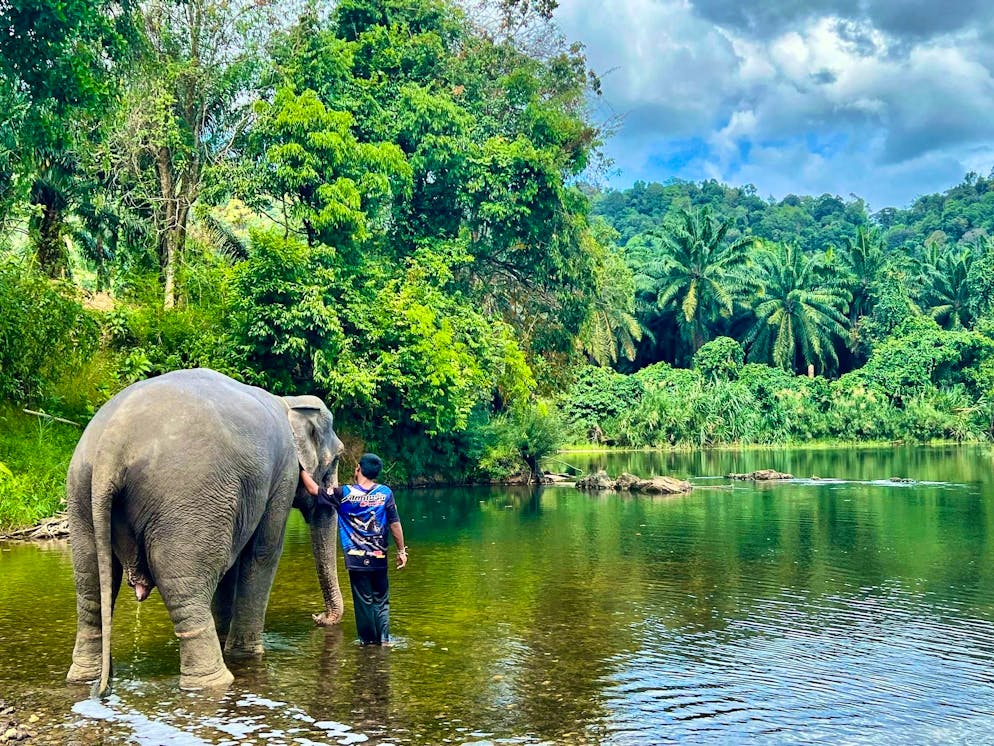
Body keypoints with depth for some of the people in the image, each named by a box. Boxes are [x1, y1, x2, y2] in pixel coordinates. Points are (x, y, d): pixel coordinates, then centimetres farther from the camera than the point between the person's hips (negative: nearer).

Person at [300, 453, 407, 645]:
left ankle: (368, 641, 11)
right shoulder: (385, 493, -3)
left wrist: (301, 469, 17)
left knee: (363, 601, 7)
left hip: (356, 559, -1)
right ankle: (384, 639, 3)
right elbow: (395, 524, -3)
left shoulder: (344, 494, -5)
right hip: (379, 558, 1)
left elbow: (313, 489, 3)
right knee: (381, 601, 10)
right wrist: (401, 551, 5)